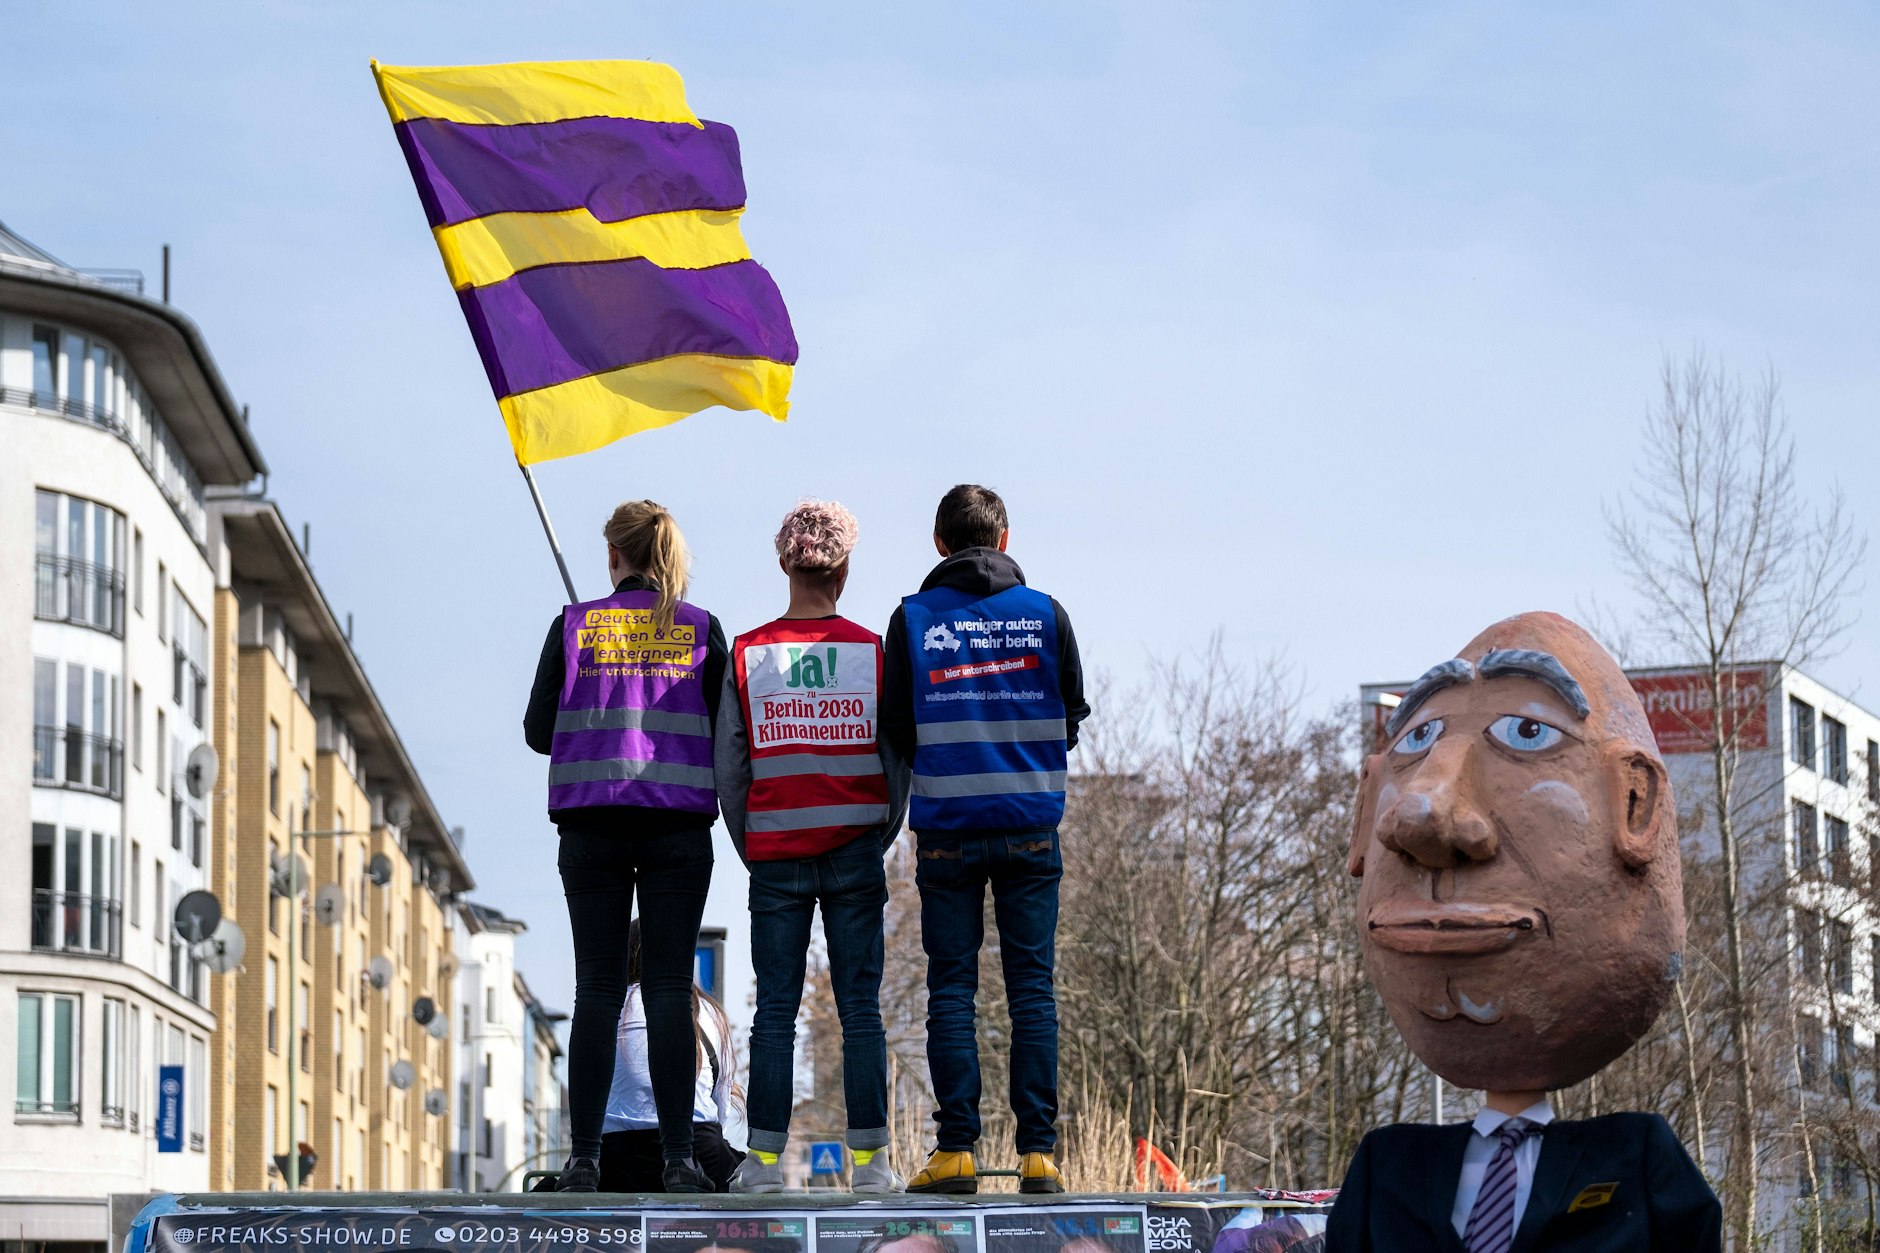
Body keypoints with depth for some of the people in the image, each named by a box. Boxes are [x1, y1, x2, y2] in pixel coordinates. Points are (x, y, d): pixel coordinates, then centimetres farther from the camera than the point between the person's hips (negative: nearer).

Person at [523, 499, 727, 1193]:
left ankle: (583, 1157, -2)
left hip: (590, 822, 0)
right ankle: (678, 1159, -6)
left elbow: (537, 731, 6)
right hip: (679, 822, 0)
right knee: (669, 987, -1)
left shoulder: (574, 625, 4)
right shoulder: (701, 629, 4)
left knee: (597, 988, 3)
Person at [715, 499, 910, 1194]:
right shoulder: (874, 652, -1)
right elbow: (898, 760, 1)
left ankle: (764, 1159, 1)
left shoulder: (747, 655, 0)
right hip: (855, 849, 0)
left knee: (775, 1011, 4)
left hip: (775, 855, 0)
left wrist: (752, 850, 11)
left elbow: (728, 767, 1)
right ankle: (869, 1158, 0)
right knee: (861, 1009, 2)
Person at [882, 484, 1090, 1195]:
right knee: (1032, 987, 2)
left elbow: (896, 730, 1)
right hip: (1031, 827, 1)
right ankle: (1037, 1151, -2)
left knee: (950, 989, 3)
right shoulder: (1044, 614, 1)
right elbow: (1073, 716, 7)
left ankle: (956, 1149, -2)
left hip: (946, 828, -1)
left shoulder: (912, 618, -1)